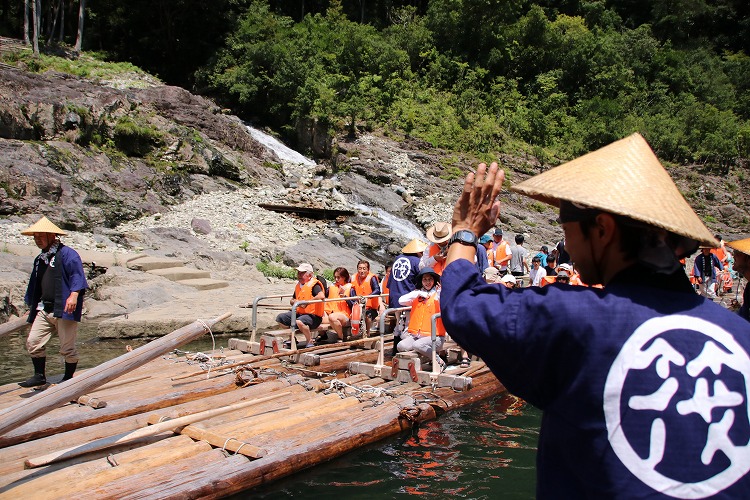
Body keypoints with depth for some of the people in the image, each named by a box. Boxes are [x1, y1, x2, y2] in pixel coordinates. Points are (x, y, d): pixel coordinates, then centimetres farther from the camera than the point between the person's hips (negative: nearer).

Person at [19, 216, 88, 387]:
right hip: (44, 309, 8)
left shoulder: (67, 254, -5)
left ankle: (68, 378, 14)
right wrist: (32, 307, 28)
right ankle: (39, 376, 13)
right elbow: (35, 286, 28)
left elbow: (77, 275, -14)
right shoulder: (40, 259, 21)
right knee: (32, 342, 0)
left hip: (64, 309, -8)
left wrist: (74, 295, -26)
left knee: (67, 347, -2)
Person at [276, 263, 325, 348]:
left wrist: (307, 302, -28)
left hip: (313, 316, -9)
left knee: (299, 322, -39)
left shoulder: (314, 284, -11)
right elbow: (292, 300, 27)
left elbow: (321, 296, -31)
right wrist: (295, 302, 2)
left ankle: (310, 342, -17)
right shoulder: (298, 285, 16)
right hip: (299, 313, 9)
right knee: (280, 318, 3)